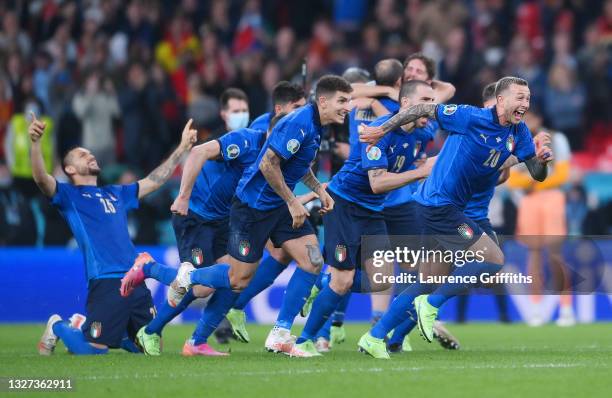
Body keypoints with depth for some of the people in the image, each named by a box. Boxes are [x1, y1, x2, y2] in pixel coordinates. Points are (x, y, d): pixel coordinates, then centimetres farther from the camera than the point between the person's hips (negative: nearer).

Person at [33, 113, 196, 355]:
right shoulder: (69, 196, 6)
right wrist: (35, 143, -29)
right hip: (106, 283, -6)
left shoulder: (116, 194, 25)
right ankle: (58, 327, 20)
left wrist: (183, 147, 33)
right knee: (93, 351, -12)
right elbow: (41, 179, -13)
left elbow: (154, 180, 32)